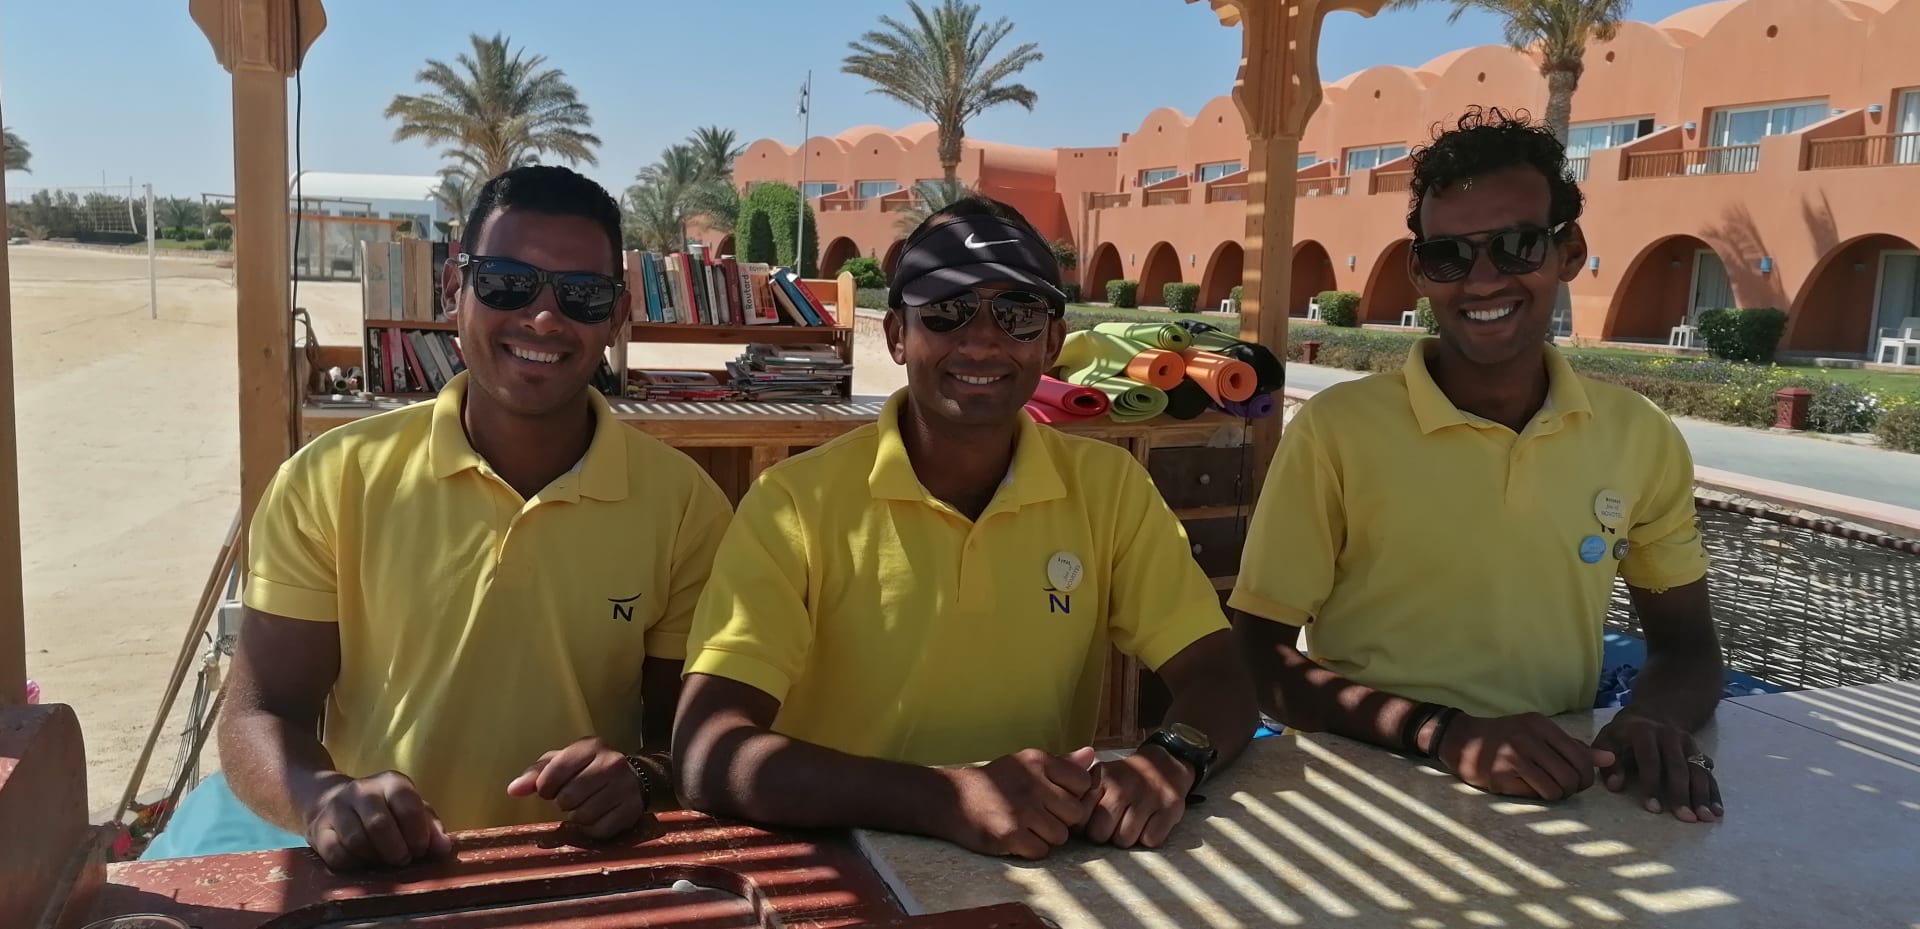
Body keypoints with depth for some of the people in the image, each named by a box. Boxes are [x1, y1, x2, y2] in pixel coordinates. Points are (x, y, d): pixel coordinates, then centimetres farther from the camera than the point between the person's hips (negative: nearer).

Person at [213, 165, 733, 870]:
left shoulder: (685, 504, -3)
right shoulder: (330, 483, -2)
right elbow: (259, 717, 1)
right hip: (381, 878, -1)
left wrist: (644, 775, -18)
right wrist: (324, 798, -19)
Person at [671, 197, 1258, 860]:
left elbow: (1220, 679, 1)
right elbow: (708, 755, -19)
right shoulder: (796, 502, -11)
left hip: (1048, 868, 3)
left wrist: (1172, 759, -21)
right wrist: (946, 797, -30)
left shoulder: (1108, 486, 0)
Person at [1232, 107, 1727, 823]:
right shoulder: (1337, 429, -9)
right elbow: (1256, 657, -8)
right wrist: (1443, 735, -21)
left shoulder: (1642, 438, 3)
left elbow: (1685, 643, 13)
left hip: (1559, 795, 3)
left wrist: (1653, 719, -9)